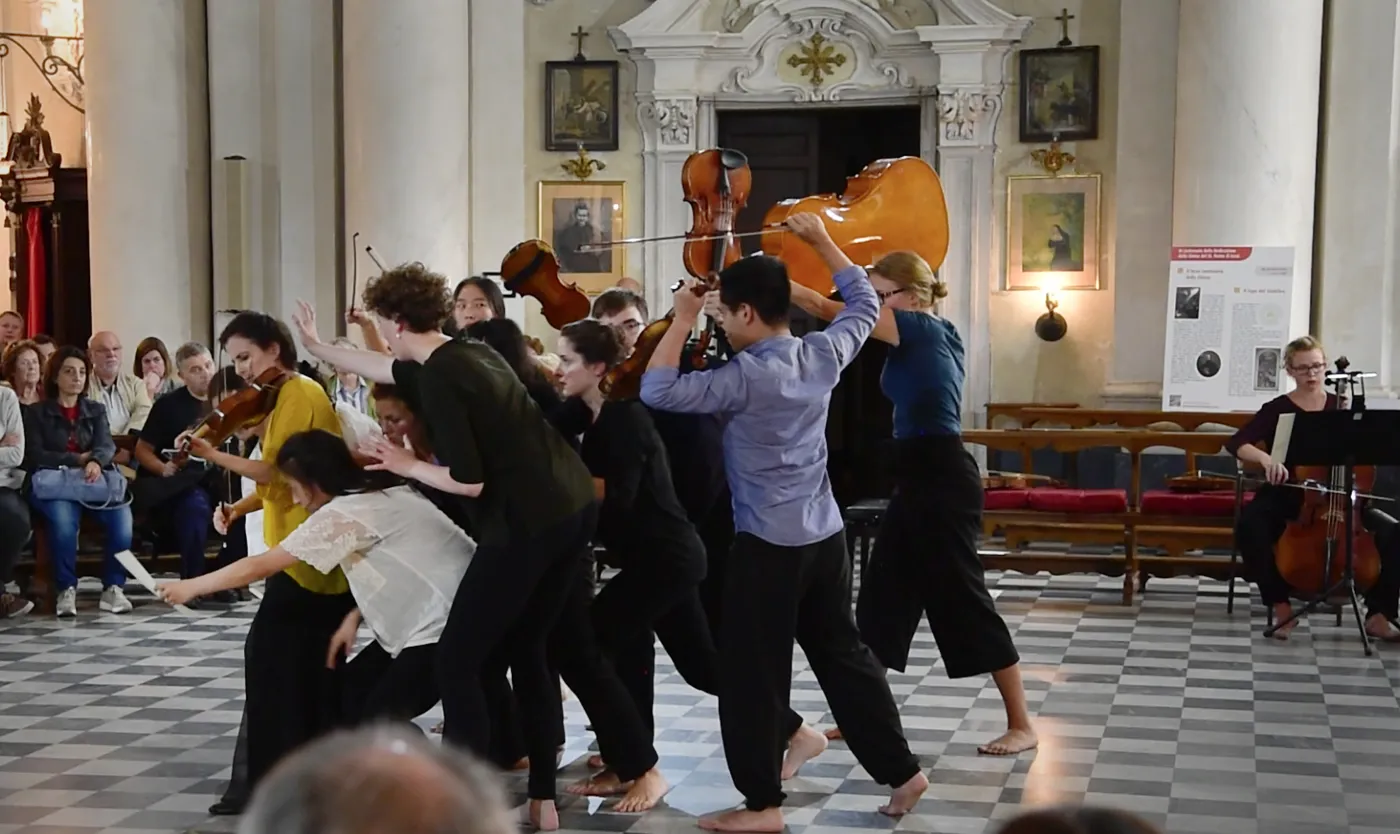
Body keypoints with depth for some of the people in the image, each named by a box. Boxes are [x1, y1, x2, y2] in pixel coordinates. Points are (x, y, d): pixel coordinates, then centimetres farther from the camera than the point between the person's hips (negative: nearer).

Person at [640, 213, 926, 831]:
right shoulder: (824, 354, 2)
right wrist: (821, 240, 23)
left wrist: (682, 319, -12)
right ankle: (902, 771, 22)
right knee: (843, 654, 17)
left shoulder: (747, 376, -17)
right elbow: (864, 304, 21)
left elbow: (658, 392, -21)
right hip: (825, 537, 7)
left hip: (768, 545, -7)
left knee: (752, 674, 2)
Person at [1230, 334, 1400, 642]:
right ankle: (1281, 607, -20)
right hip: (1286, 495, -2)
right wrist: (1265, 458, -31)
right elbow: (1236, 444, -12)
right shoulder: (1277, 409, 0)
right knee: (1249, 524, -35)